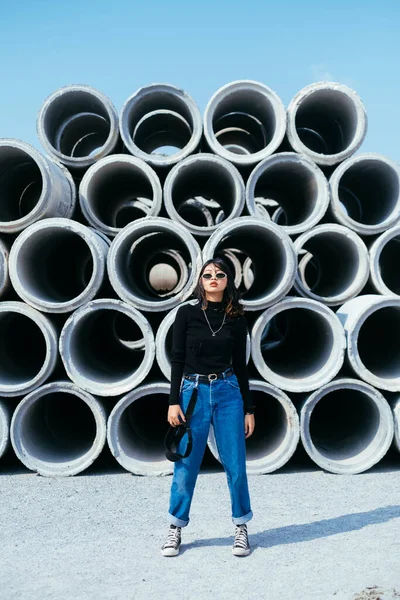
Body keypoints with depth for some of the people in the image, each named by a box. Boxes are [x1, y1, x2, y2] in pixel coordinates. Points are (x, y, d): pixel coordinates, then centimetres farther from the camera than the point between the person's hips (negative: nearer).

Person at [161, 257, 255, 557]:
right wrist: (174, 401, -7)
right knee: (186, 465, 5)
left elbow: (240, 365, 8)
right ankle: (176, 529, 22)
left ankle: (241, 527, 21)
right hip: (193, 392, -1)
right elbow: (177, 359, -1)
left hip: (227, 392, 1)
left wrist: (248, 408, 8)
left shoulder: (236, 319, 5)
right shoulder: (187, 313, 0)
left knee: (235, 463, 4)